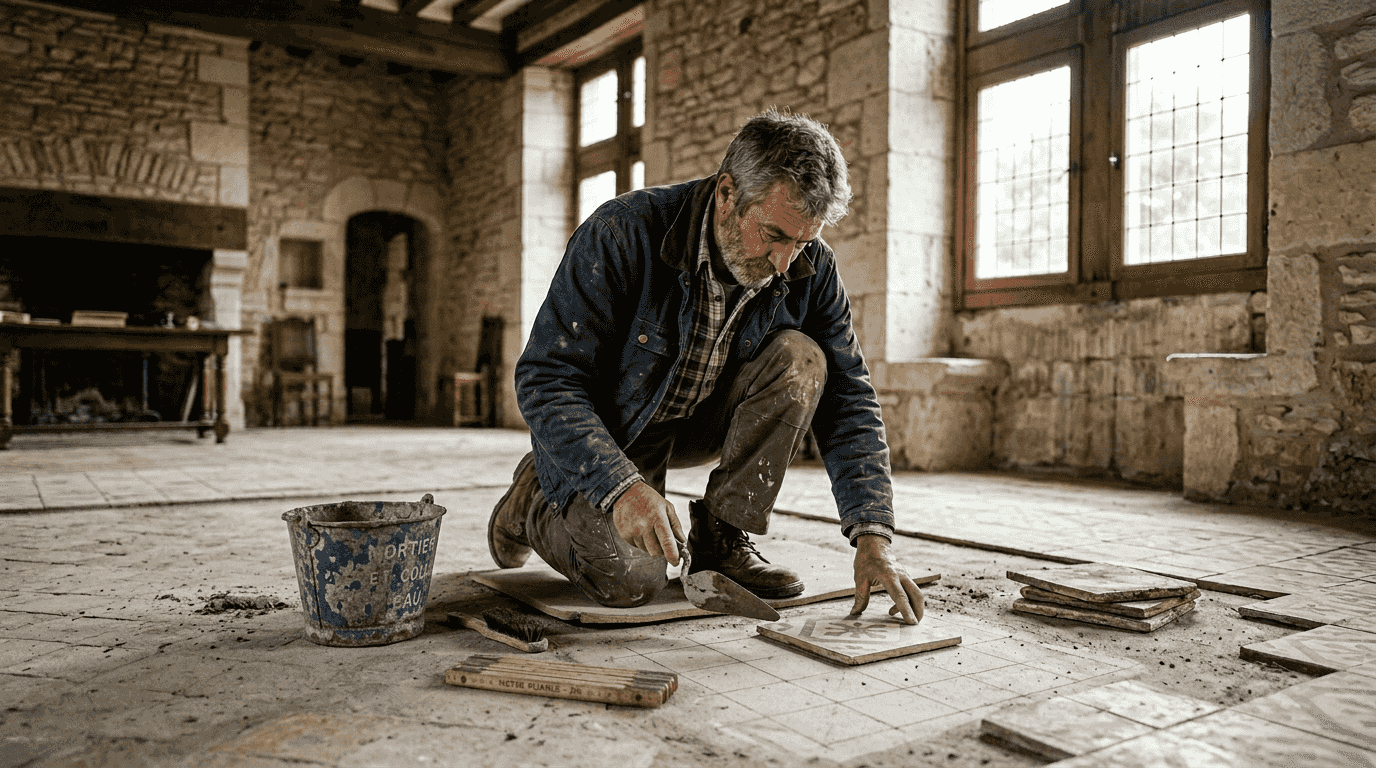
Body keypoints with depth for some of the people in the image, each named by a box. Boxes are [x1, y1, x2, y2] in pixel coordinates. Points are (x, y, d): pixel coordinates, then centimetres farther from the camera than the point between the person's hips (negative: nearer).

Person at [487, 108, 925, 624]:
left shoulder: (810, 268, -16)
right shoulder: (623, 234, -29)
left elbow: (848, 400, -14)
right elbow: (544, 380, -27)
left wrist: (873, 539, -25)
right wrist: (621, 486, -39)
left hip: (704, 422, 4)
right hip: (605, 432, -4)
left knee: (800, 359, -21)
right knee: (630, 578, -24)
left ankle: (721, 535, -9)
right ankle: (536, 501, 9)